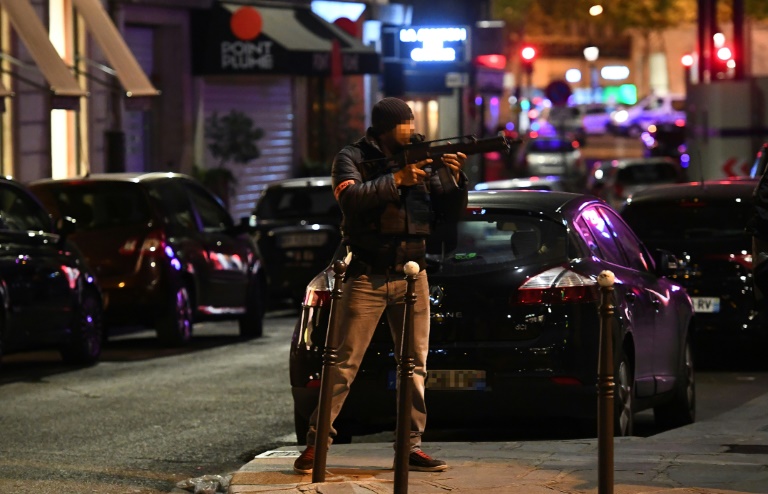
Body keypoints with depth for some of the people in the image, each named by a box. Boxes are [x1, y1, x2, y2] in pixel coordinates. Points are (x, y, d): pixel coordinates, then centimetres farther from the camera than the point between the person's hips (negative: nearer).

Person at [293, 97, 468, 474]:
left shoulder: (423, 159, 10)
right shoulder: (352, 159, -1)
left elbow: (449, 214, 9)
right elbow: (350, 198, -21)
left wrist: (456, 179, -9)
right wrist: (397, 180, -25)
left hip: (411, 277, 5)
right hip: (366, 277, -4)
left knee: (415, 364, 5)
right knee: (344, 365, -5)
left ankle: (410, 446, 10)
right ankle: (316, 444, 0)